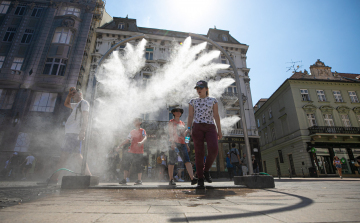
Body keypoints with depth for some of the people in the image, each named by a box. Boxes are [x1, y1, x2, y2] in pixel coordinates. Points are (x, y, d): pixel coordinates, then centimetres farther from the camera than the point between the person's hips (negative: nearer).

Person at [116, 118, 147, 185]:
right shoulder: (132, 131, 16)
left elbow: (145, 137, -19)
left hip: (139, 152, -6)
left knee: (138, 166, -1)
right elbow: (128, 140, 21)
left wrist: (141, 142, -40)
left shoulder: (142, 130, -2)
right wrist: (120, 146, 18)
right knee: (126, 164, 5)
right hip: (130, 152, 6)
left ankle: (139, 180, 13)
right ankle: (124, 180, 16)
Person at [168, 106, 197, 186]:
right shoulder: (171, 122, 7)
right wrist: (172, 142, -18)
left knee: (187, 160, -12)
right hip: (173, 143, -4)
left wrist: (187, 145, 17)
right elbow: (170, 133, -4)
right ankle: (171, 180, 13)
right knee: (172, 161, 0)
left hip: (181, 144, 4)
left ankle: (192, 178, -21)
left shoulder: (182, 123, 22)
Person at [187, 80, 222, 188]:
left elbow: (216, 115, 9)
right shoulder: (193, 101, 14)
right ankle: (200, 178, 6)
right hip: (197, 127, 0)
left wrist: (219, 130, 3)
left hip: (210, 127, 0)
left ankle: (206, 170, 6)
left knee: (214, 149, -20)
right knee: (199, 152, -4)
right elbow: (190, 116, 9)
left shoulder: (213, 100, 13)